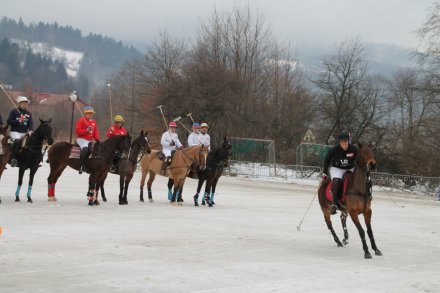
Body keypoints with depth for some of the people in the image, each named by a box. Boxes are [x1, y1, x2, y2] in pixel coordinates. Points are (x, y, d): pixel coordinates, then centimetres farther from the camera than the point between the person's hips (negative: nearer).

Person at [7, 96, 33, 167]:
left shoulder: (28, 114, 12)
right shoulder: (14, 111, 0)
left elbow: (31, 123, 5)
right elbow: (9, 122, -5)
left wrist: (30, 130, -16)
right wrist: (19, 121, -16)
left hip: (24, 133, 6)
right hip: (15, 132, -6)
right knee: (17, 140, -34)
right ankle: (14, 159, -33)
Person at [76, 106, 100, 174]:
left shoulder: (93, 122, 16)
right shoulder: (81, 120, -2)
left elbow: (95, 132, 14)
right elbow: (78, 130, -10)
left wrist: (97, 139, -1)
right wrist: (86, 131, -22)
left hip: (90, 140, 8)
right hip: (81, 139, -8)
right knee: (85, 148, -34)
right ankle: (82, 165, -35)